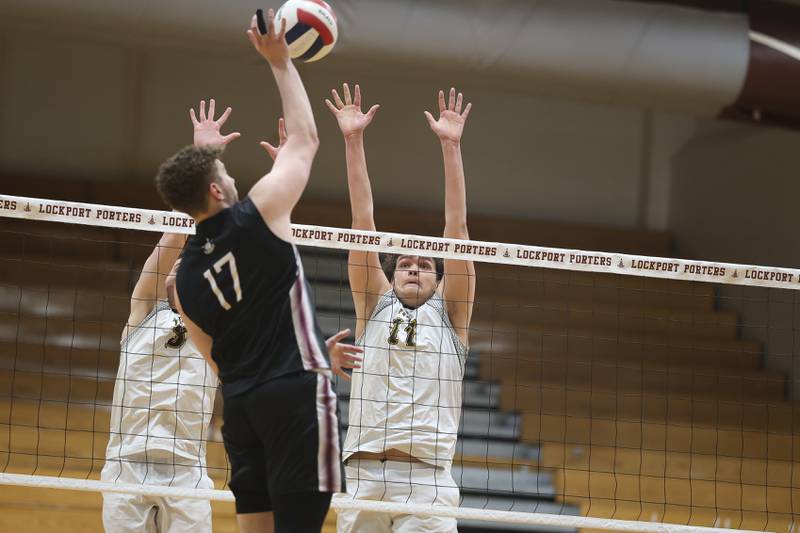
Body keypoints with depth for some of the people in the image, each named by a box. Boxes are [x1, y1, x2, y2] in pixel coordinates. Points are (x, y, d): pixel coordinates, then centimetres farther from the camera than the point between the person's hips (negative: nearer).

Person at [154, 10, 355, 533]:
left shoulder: (185, 277, 10)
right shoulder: (257, 214, -6)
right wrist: (281, 62, 16)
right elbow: (304, 138, 7)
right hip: (295, 392, -6)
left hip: (240, 402, 6)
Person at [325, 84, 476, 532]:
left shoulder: (449, 313, 15)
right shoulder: (375, 306, 18)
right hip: (363, 473, 2)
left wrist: (451, 146, 5)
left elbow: (457, 226, 10)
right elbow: (363, 222, 13)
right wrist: (353, 140, 9)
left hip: (427, 477, -1)